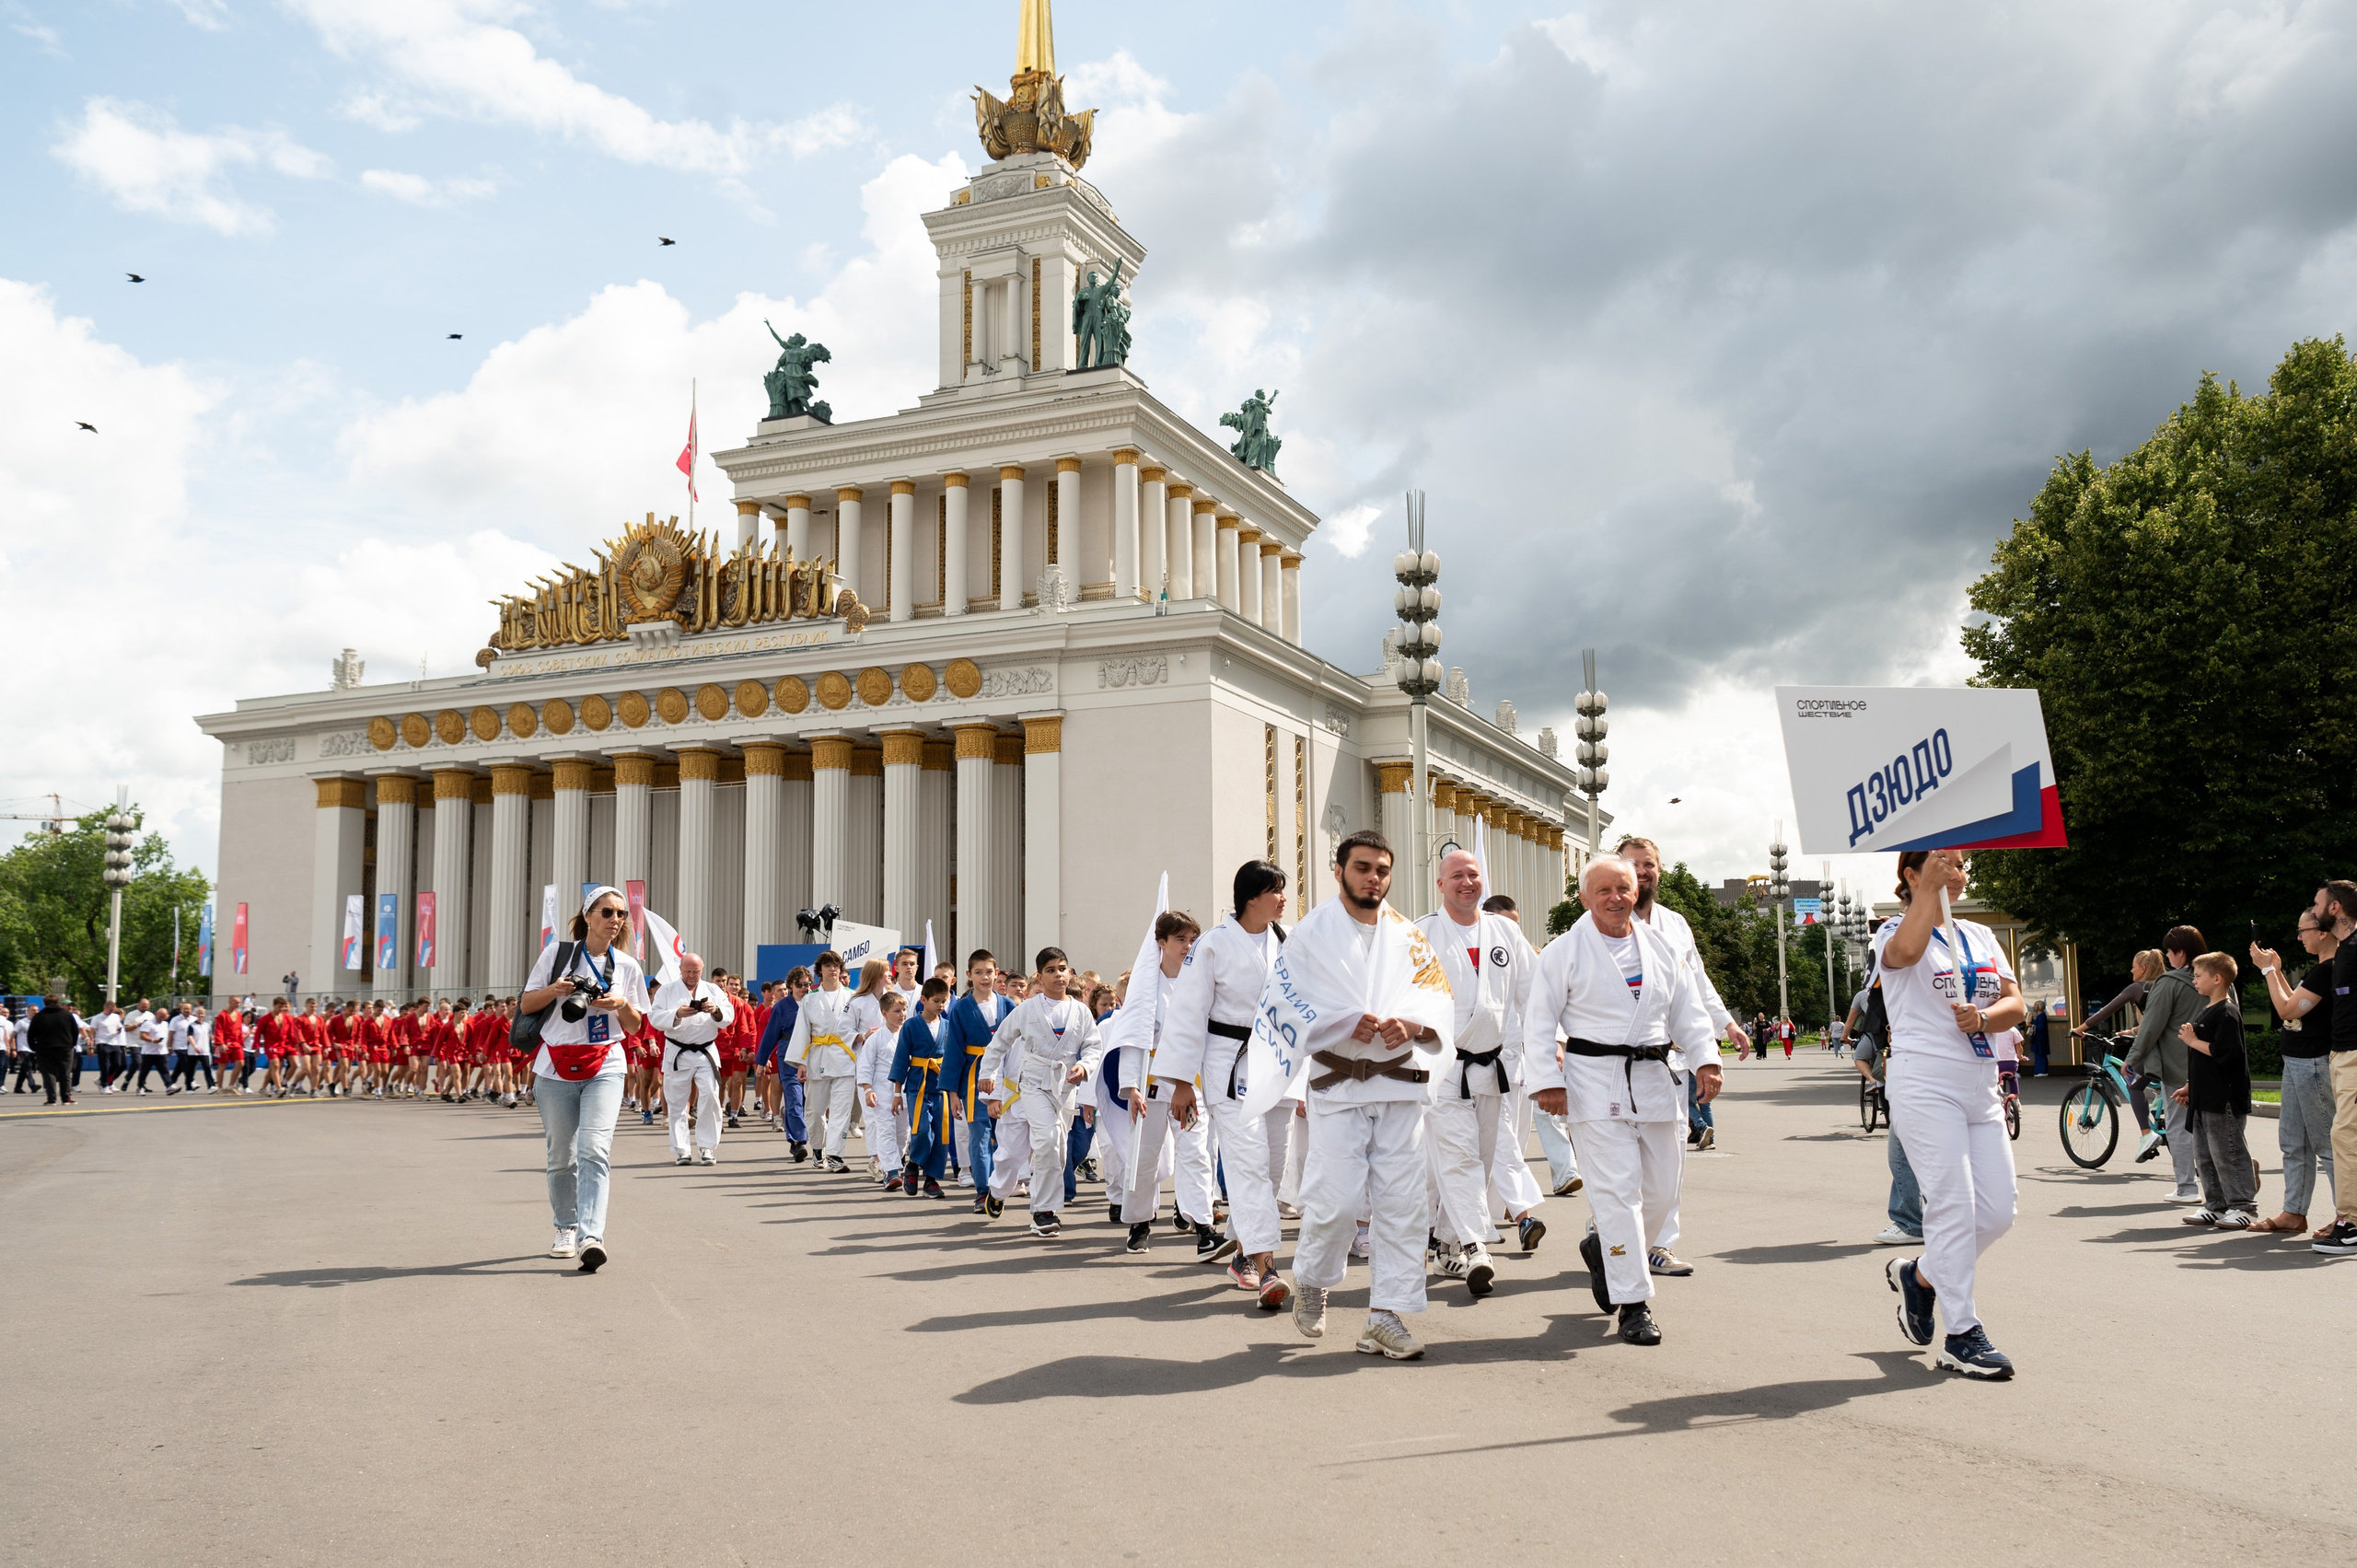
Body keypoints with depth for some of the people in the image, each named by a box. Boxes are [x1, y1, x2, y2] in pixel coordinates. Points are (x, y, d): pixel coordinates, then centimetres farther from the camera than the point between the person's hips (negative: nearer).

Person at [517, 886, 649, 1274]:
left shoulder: (628, 966, 7)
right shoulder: (557, 953, 2)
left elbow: (635, 1026, 13)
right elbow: (525, 1005, 6)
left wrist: (622, 1005, -8)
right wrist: (556, 989, -12)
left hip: (604, 1069, 0)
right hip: (556, 1069, 0)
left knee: (594, 1151, -16)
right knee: (561, 1157, 8)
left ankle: (591, 1237, -24)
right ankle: (566, 1230, 27)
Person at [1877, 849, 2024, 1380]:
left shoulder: (1980, 935, 18)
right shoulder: (1895, 933, 0)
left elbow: (2015, 1003, 10)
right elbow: (1905, 951, -27)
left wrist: (1983, 1017, -11)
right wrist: (1929, 886, -22)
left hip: (1981, 1085, 7)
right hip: (1925, 1081, -6)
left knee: (1997, 1211, 4)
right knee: (1953, 1206, -10)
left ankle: (1919, 1274, 27)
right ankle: (1962, 1336, -3)